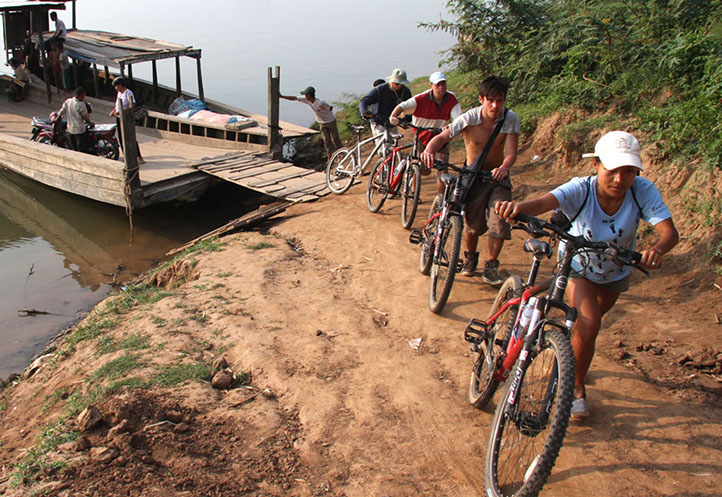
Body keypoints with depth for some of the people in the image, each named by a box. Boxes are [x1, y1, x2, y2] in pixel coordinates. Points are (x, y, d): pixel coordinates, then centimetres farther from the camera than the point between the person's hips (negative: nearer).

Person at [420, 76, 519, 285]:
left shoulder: (510, 118, -14)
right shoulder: (469, 118, -17)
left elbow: (511, 152, -21)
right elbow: (443, 136, -22)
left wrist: (504, 167, -43)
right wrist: (429, 150, -44)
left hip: (498, 176, 1)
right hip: (473, 176, -1)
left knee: (499, 222, -12)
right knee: (472, 224, -1)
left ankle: (491, 266, 8)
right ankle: (469, 257, 30)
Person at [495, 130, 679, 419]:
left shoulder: (643, 191, -29)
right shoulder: (581, 190, -34)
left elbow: (670, 231, -38)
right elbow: (543, 202, -52)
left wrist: (658, 249, -61)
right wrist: (518, 207, -75)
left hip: (616, 271, 3)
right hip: (578, 264, -3)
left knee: (588, 323, 21)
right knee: (589, 325, -19)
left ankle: (572, 360, 55)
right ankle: (577, 387, 6)